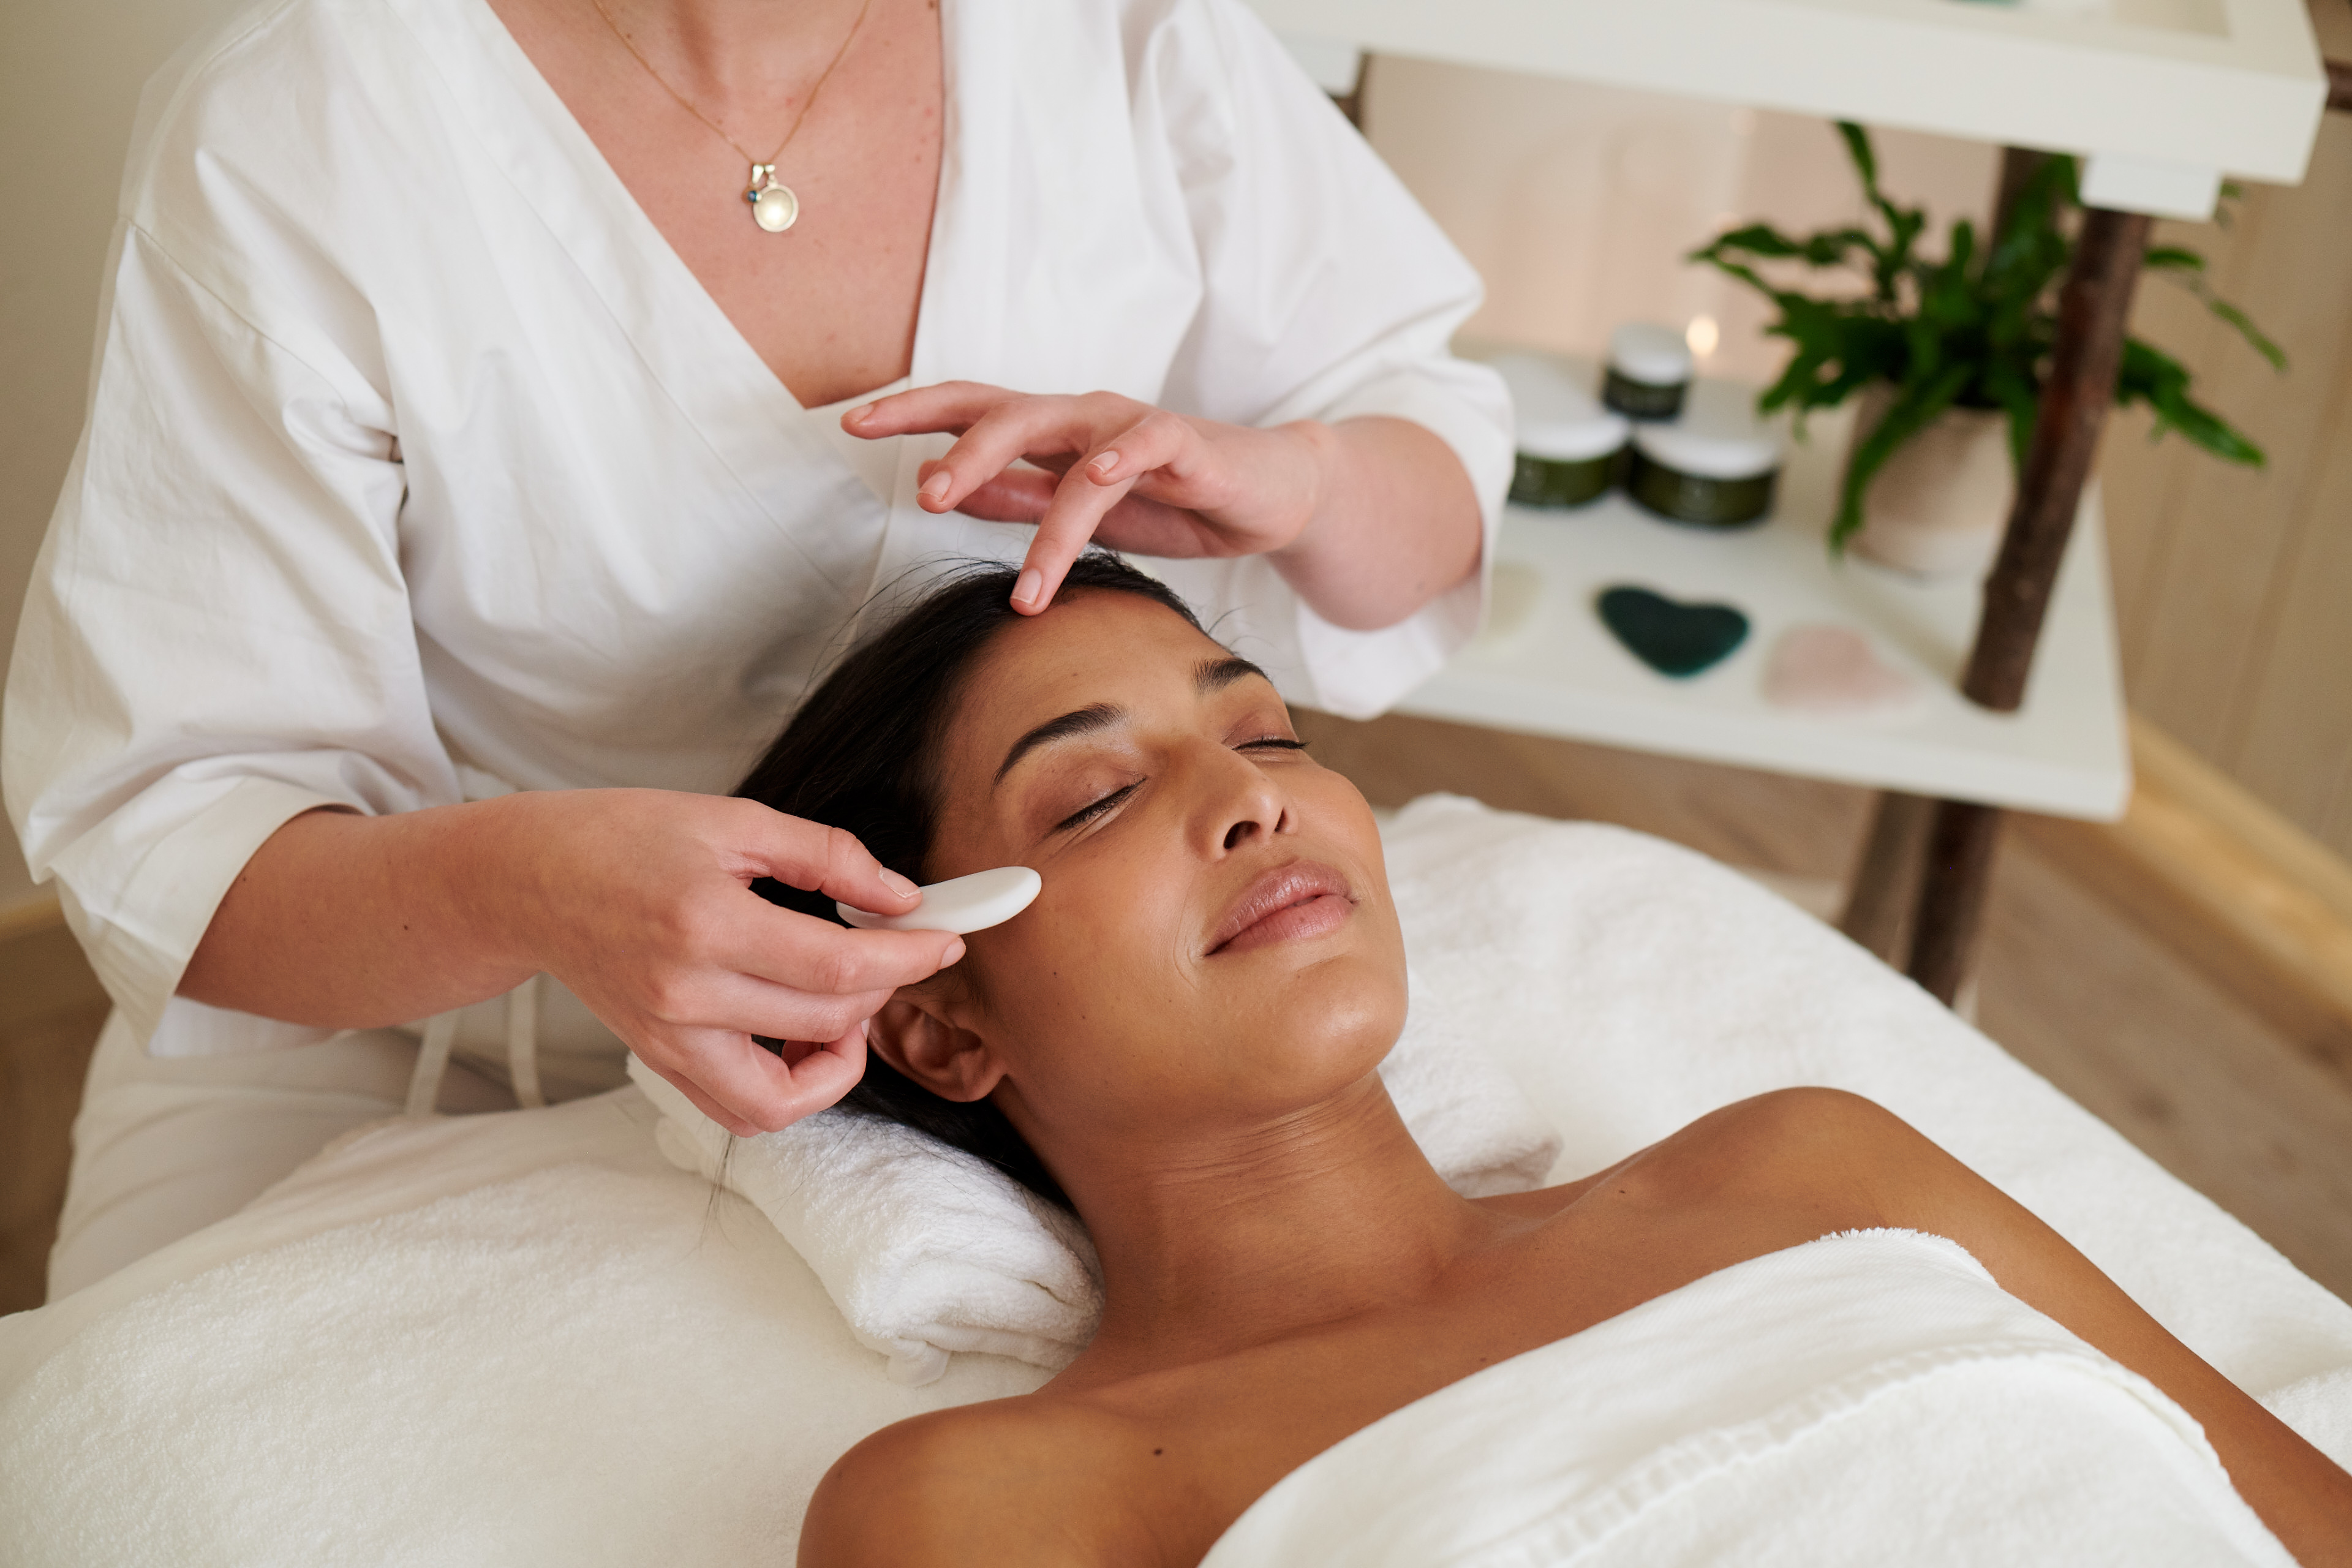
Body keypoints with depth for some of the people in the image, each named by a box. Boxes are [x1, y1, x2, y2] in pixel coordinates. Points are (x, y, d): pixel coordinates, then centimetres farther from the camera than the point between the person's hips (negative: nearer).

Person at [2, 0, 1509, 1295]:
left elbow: (1438, 424, 2)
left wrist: (1288, 479, -23)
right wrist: (526, 890, -41)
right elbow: (157, 826, -20)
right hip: (411, 1022, -1)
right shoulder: (285, 137, -21)